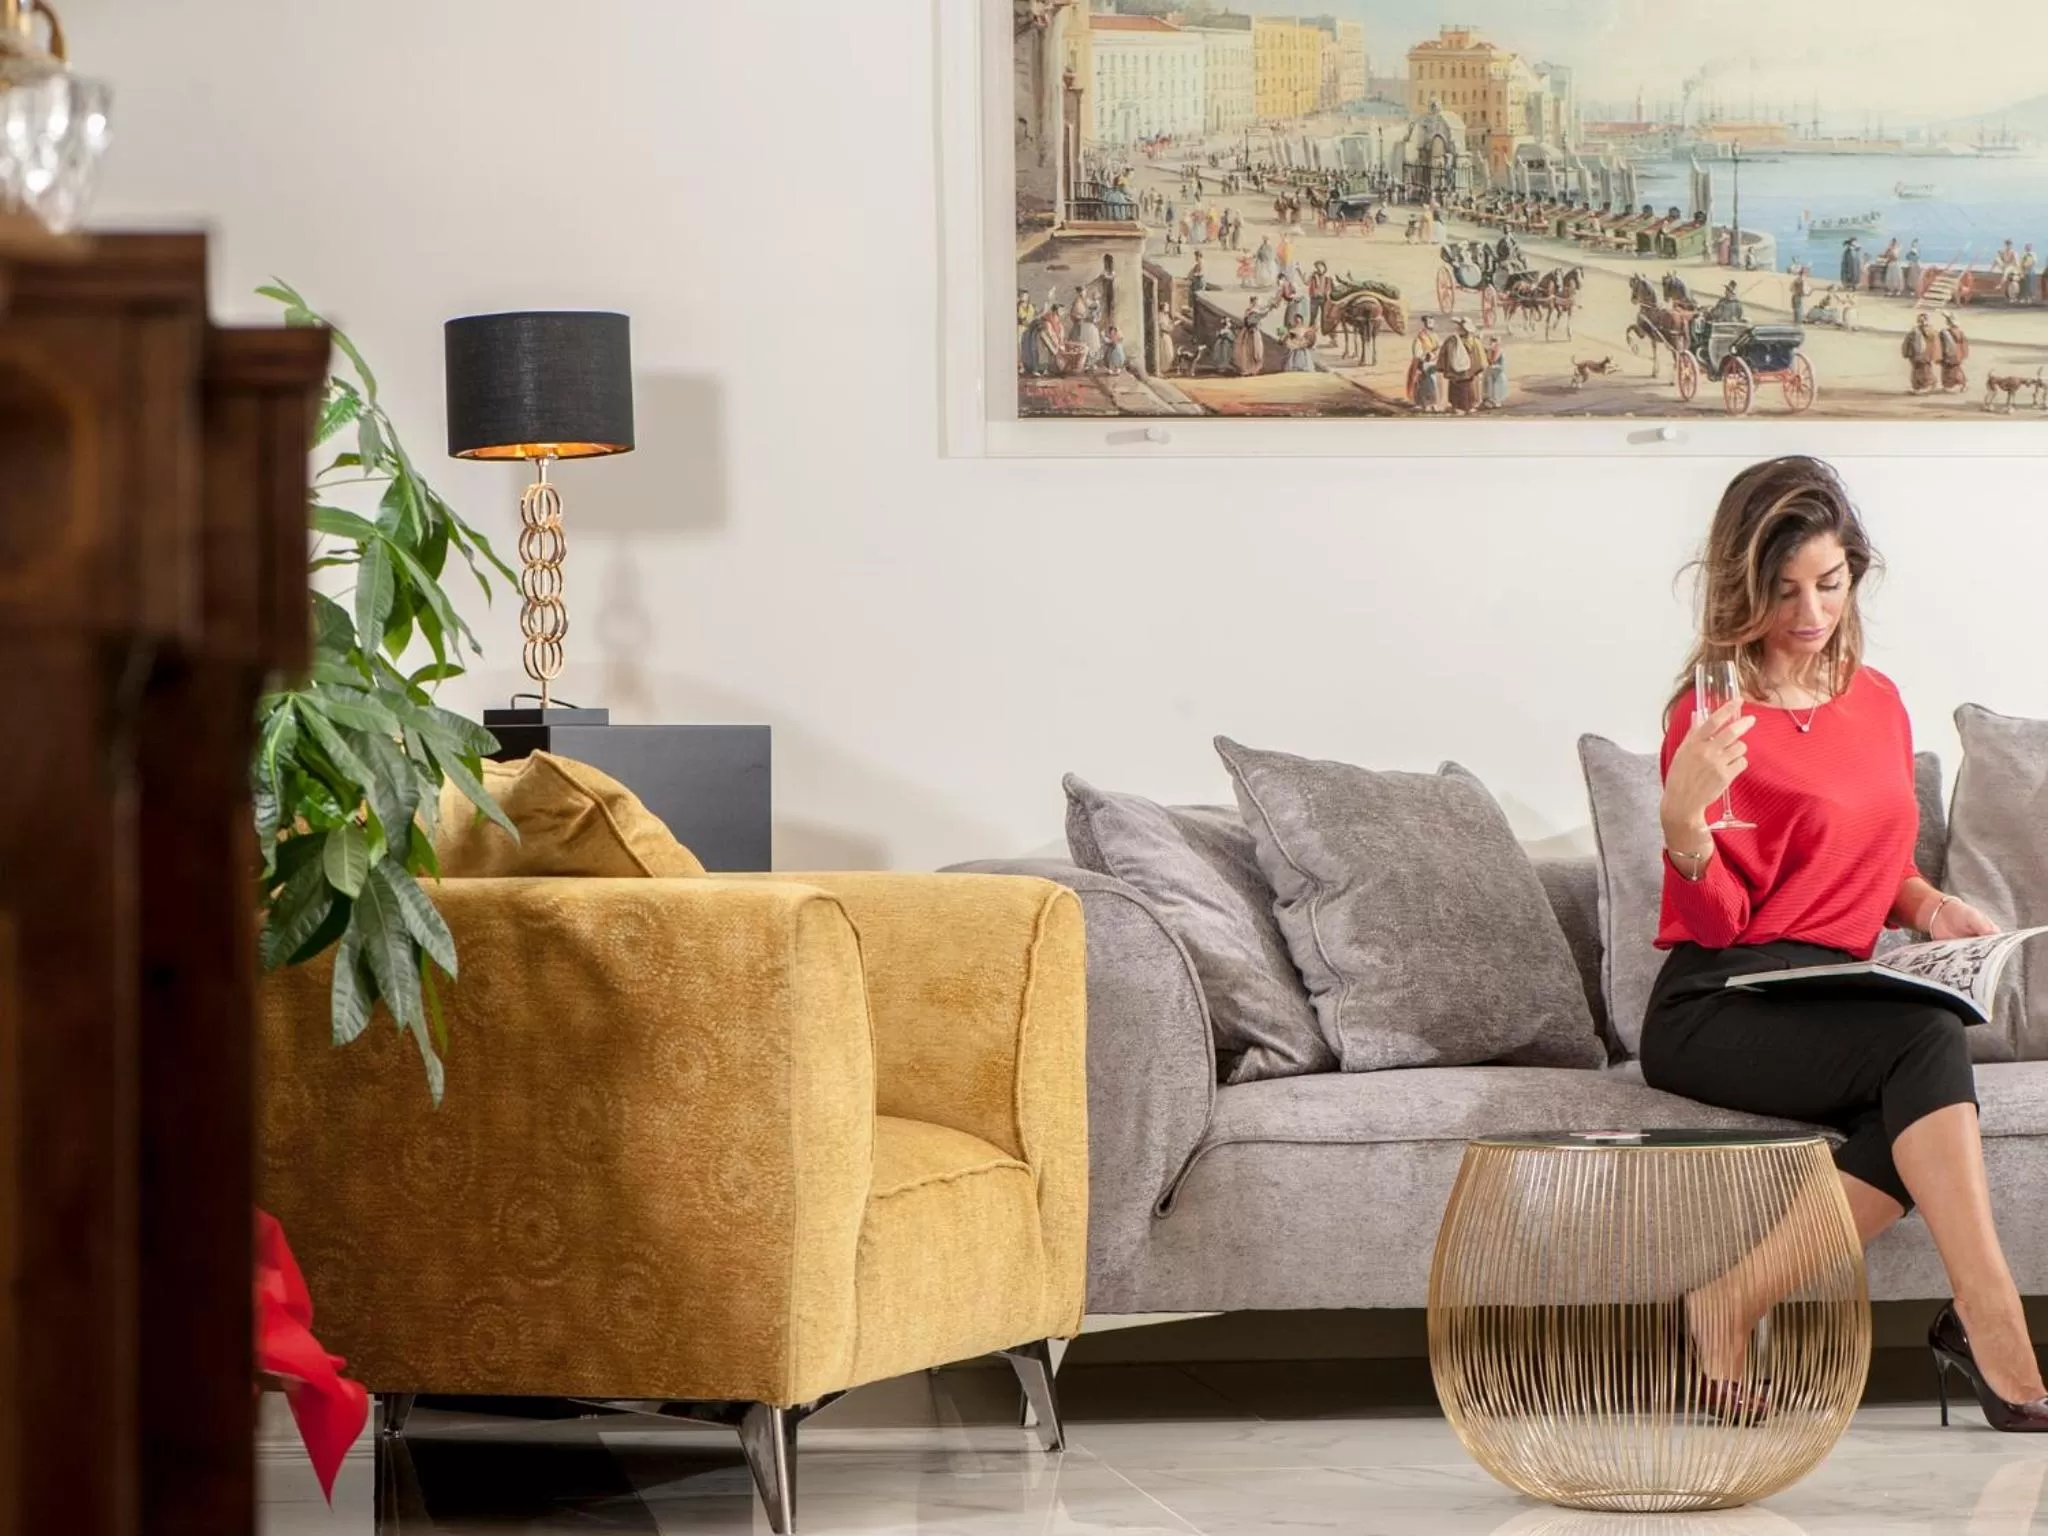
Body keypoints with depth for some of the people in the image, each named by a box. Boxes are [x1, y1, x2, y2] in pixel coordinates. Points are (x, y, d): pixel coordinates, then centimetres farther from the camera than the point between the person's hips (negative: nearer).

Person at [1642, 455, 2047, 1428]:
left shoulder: (1877, 703, 14)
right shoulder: (1716, 719, -5)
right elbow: (1718, 922, -7)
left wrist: (1928, 907, 4)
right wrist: (1683, 817, -26)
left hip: (1837, 999, 6)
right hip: (1719, 1008, -6)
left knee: (1921, 1127, -31)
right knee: (1928, 1042, -34)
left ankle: (1730, 1306, -27)